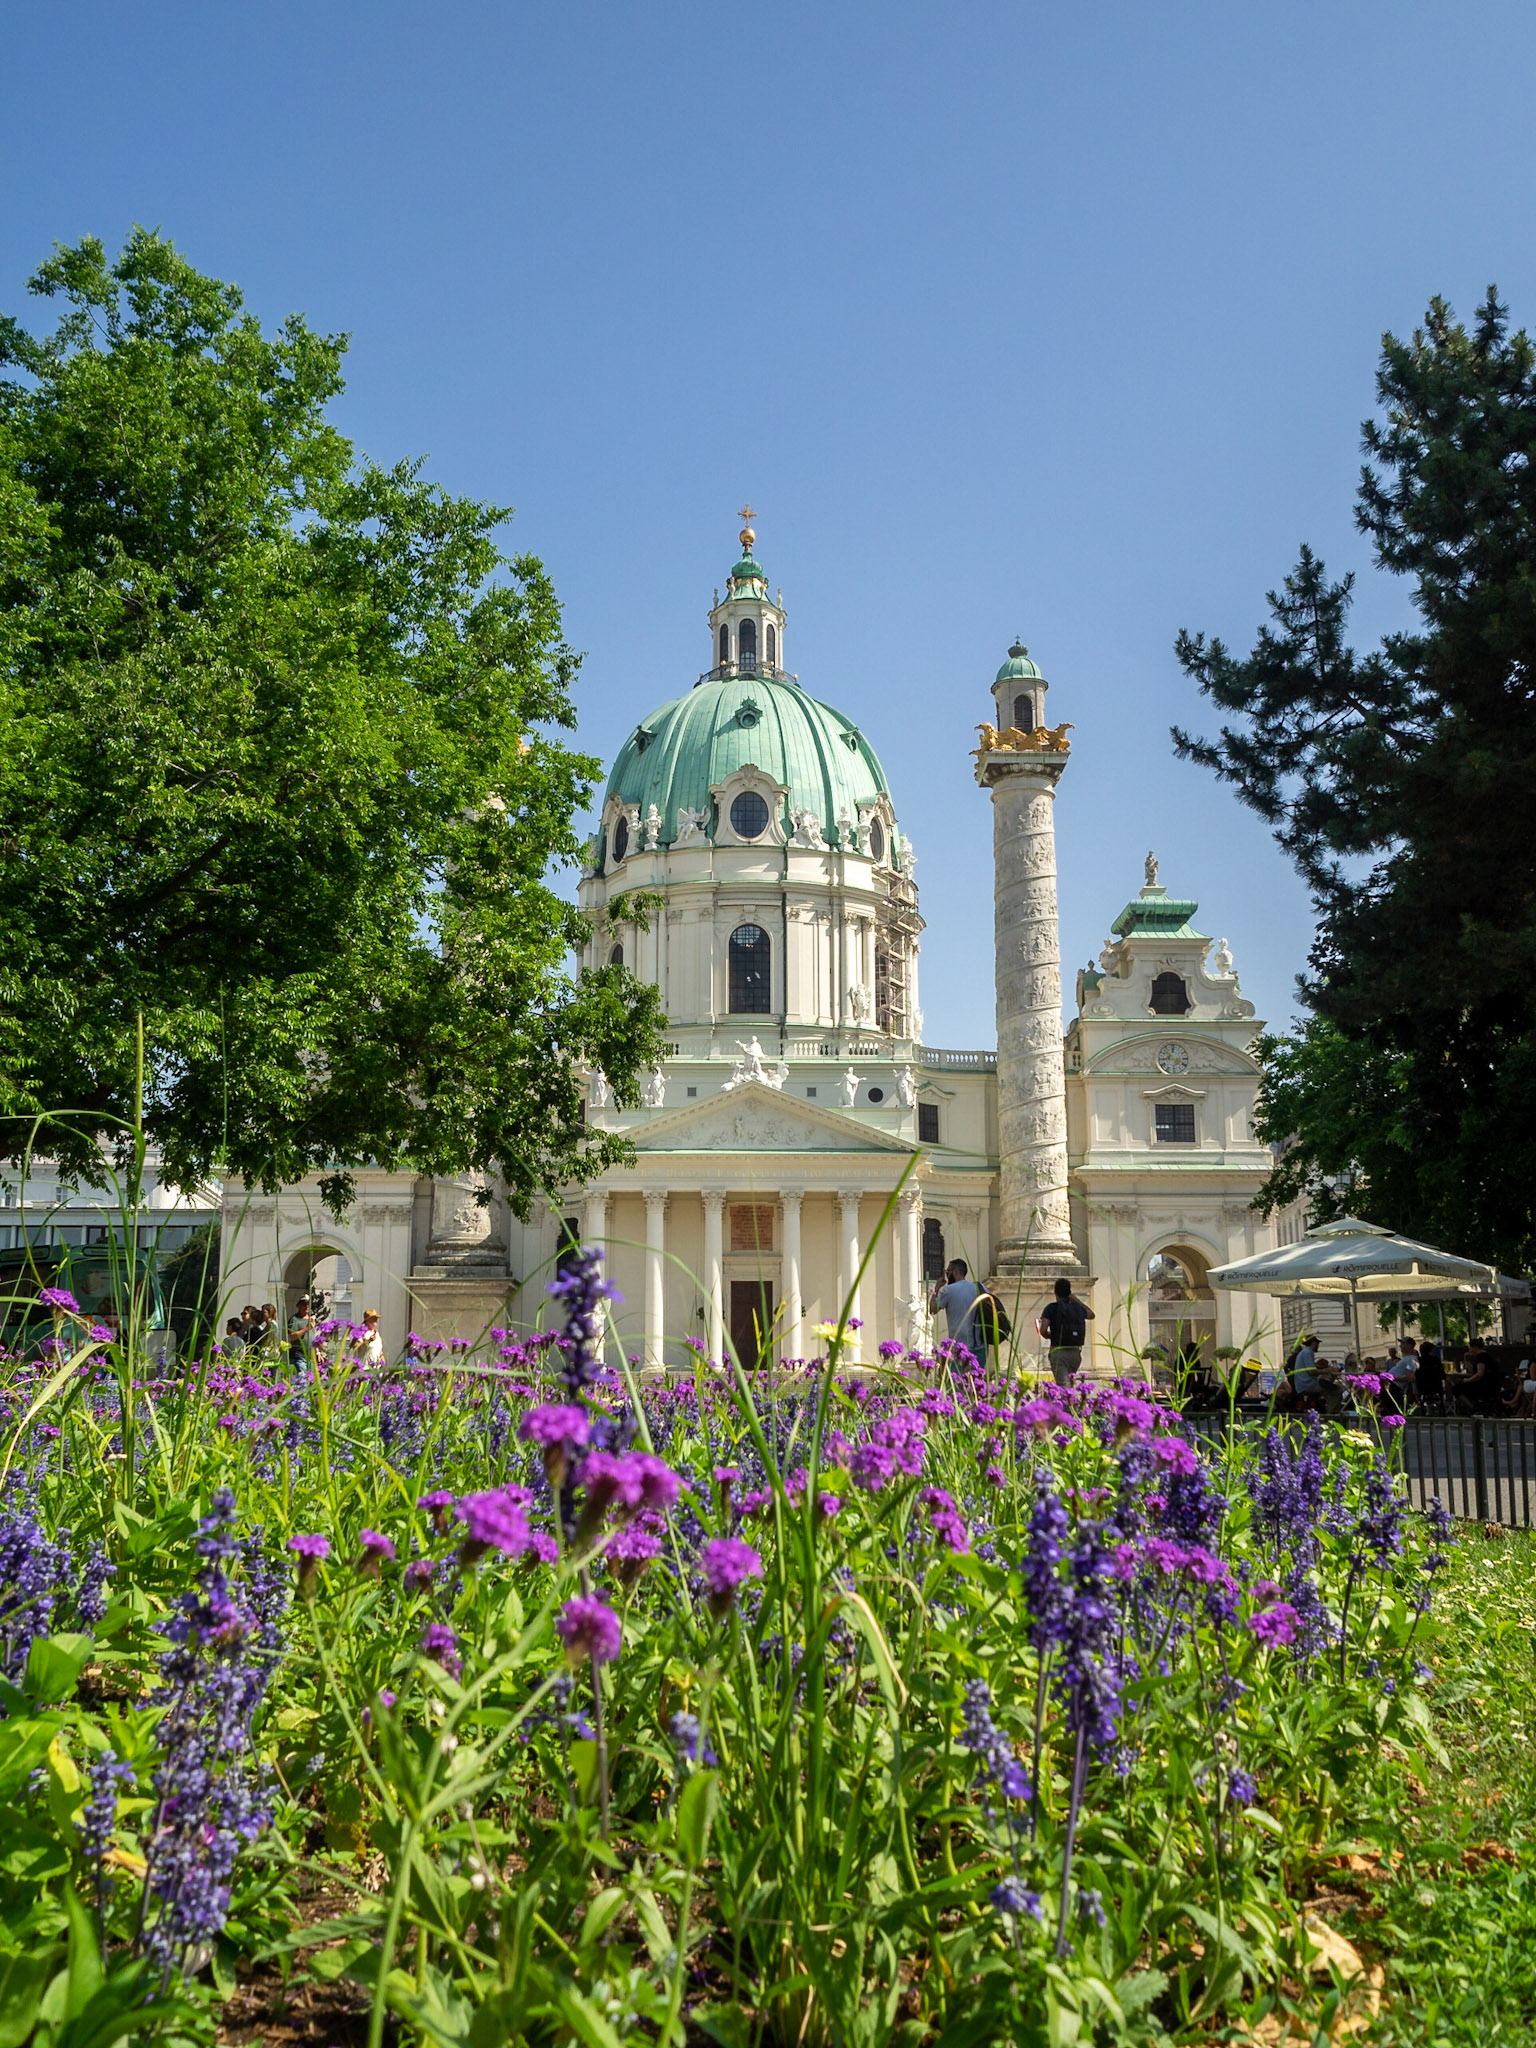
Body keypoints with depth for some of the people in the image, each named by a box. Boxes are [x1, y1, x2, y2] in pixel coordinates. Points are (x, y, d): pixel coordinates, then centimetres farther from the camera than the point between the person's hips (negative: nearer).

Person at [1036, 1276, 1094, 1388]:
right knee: (1069, 1383, 23)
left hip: (1058, 1352, -5)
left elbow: (1043, 1330, -17)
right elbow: (1091, 1315, 31)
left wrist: (1049, 1336, 6)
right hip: (1076, 1352, 5)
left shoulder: (1051, 1308, -6)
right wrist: (1077, 1300, 33)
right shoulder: (1078, 1308, 7)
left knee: (1064, 1385, -12)